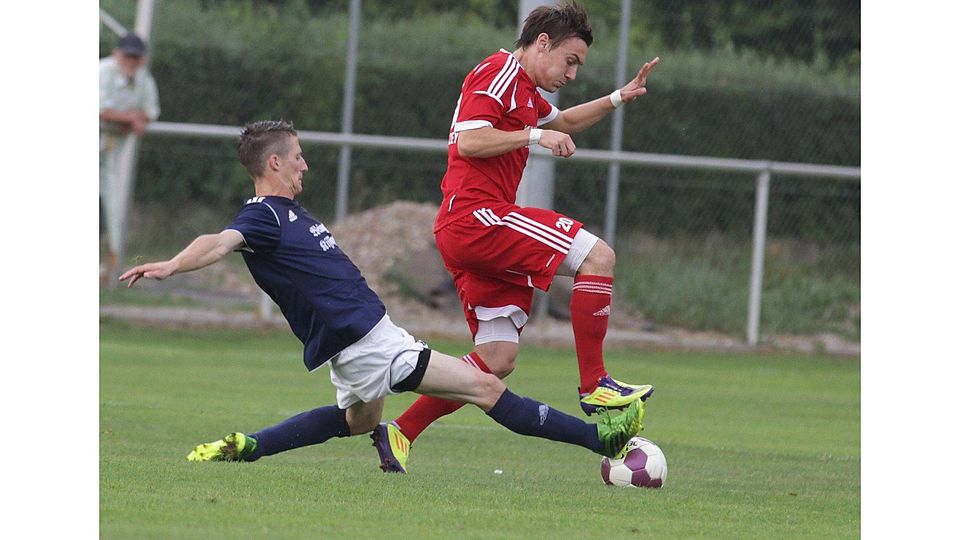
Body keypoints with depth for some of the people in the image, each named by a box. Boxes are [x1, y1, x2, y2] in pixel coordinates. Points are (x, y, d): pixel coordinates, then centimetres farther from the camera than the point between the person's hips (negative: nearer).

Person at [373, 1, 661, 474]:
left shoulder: (523, 88, 26)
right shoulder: (500, 72, -5)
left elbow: (564, 122, 44)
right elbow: (470, 140, -17)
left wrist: (619, 98, 32)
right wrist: (535, 136, -16)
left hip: (467, 232, 10)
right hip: (476, 216, -10)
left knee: (498, 359, 6)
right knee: (598, 257, -15)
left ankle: (400, 432, 6)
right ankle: (594, 386, -15)